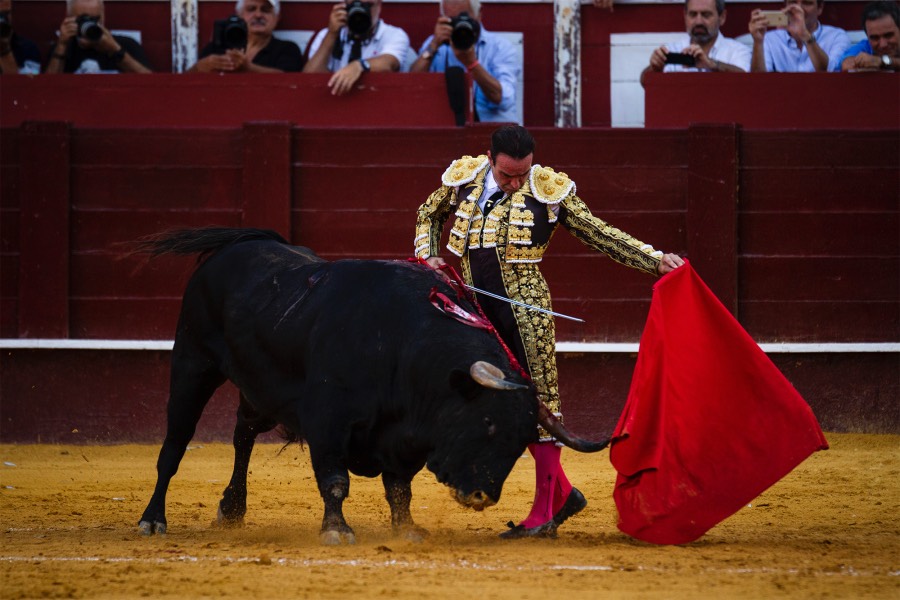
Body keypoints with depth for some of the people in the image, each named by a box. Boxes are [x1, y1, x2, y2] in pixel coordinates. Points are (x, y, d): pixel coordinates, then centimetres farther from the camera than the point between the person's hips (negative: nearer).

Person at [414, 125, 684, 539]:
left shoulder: (549, 190, -4)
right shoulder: (464, 179, 5)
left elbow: (600, 234, 0)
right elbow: (428, 215, 25)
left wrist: (655, 260, -8)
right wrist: (427, 256, 8)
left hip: (526, 309, -4)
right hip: (478, 310, 4)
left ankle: (543, 512, -3)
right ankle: (562, 493, 19)